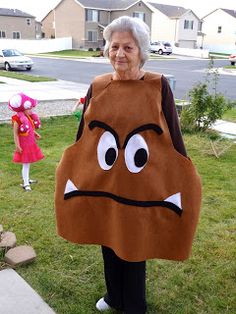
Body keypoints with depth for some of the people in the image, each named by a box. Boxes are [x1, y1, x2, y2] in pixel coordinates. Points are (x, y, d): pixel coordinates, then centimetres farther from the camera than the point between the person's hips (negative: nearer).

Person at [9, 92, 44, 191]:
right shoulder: (17, 120, -21)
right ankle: (25, 183, 6)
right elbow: (15, 134, -18)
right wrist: (17, 146, -19)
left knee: (28, 163, 19)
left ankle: (26, 179, 34)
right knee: (26, 164, -3)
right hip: (24, 145, -8)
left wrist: (35, 134, 1)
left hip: (31, 144, 8)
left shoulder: (29, 117, 3)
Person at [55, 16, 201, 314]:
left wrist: (180, 181, -1)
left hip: (141, 185, -3)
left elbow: (173, 135, -4)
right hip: (100, 182, 4)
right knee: (108, 241, 20)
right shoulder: (97, 86, 0)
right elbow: (83, 133, 8)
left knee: (135, 246, 13)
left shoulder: (158, 86, -9)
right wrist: (75, 173, 13)